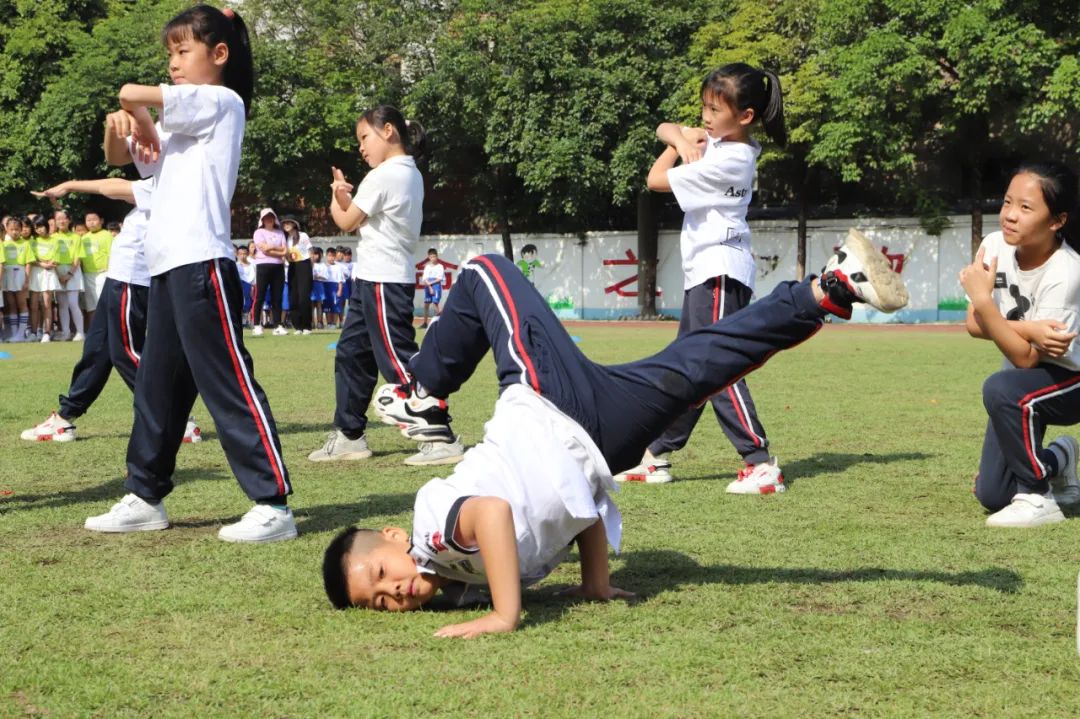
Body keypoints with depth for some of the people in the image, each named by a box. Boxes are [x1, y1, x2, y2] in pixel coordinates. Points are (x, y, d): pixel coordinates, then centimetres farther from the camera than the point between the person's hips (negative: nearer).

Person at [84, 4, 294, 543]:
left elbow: (132, 92, -12)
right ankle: (145, 499, 22)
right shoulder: (180, 121, 21)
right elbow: (114, 157, 25)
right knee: (155, 390, 14)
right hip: (166, 269, 10)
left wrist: (138, 113, 10)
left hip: (202, 266, -10)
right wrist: (122, 124, 3)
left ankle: (273, 505, -11)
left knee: (228, 386, -11)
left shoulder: (222, 103, -6)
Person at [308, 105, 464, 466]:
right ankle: (348, 435, 20)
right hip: (373, 279, 10)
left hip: (382, 282, -10)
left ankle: (441, 437, -10)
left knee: (398, 360, -10)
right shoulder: (411, 175, 14)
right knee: (351, 354, 14)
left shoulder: (382, 176, -16)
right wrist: (346, 198, -2)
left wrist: (336, 201, 13)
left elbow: (347, 222, -6)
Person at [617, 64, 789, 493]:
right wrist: (681, 136, -5)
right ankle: (656, 457, 22)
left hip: (720, 272, -10)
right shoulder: (715, 141, 9)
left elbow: (656, 179, -13)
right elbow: (664, 130, 17)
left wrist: (677, 148, 5)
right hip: (705, 270, 10)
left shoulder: (729, 159, -18)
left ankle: (761, 463, -18)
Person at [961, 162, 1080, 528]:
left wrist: (982, 299, -40)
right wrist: (1031, 328, -33)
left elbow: (1026, 359, -32)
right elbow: (974, 325, -17)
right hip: (1024, 374, 6)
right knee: (991, 495, 2)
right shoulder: (995, 246, -16)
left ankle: (1038, 498, -18)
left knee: (1001, 388, -38)